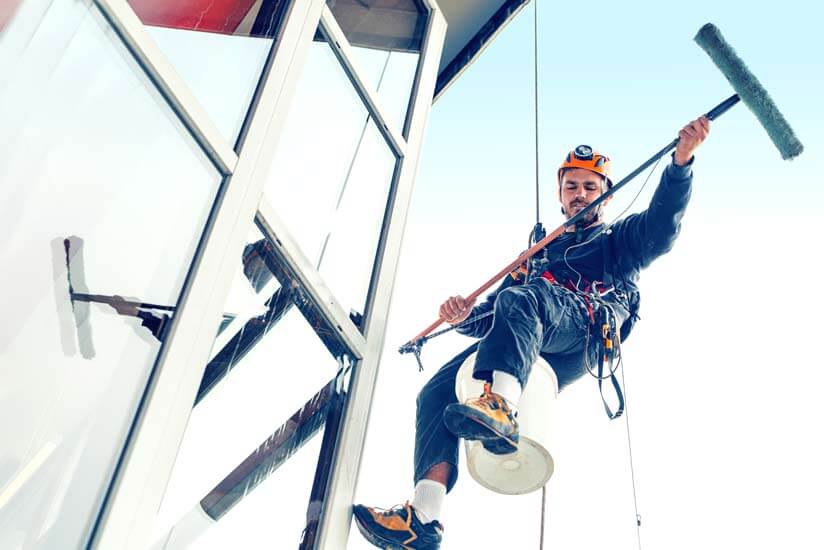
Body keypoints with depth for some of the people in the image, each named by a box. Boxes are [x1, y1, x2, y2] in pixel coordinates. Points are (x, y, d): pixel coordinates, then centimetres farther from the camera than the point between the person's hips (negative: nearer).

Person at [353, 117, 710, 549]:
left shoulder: (618, 240, 29)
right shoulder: (538, 254, 40)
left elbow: (662, 226, 5)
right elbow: (492, 315, 31)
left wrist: (681, 160, -12)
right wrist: (465, 316, 6)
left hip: (586, 332, -5)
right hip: (526, 356, 5)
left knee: (520, 298, -36)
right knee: (436, 393, -18)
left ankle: (499, 409, -59)